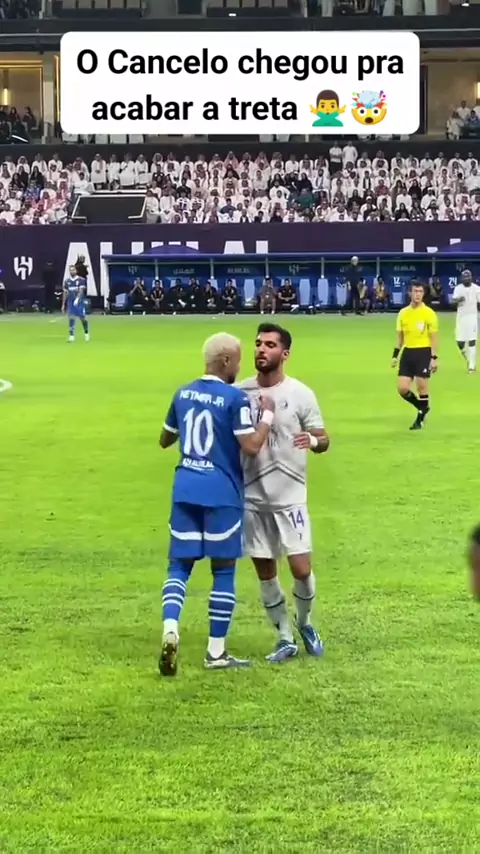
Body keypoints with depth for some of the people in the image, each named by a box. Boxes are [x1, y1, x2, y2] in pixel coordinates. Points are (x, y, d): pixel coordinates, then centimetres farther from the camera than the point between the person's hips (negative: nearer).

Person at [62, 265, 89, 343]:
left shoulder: (81, 280, -3)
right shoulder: (67, 281, 8)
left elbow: (81, 290, -15)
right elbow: (65, 293, 13)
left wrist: (77, 298, -31)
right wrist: (63, 305, 11)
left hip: (80, 302, -3)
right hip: (70, 303, 3)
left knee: (83, 318, 2)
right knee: (71, 318, -7)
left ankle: (86, 333, 24)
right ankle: (71, 336, -8)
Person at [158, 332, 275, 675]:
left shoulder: (183, 393, 9)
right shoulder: (235, 397, -11)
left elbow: (165, 440, 21)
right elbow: (251, 446, -16)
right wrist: (268, 415, -3)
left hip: (185, 488, 5)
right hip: (222, 493, -5)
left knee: (179, 564, 8)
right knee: (223, 569, 5)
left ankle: (170, 630, -16)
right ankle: (216, 652, 9)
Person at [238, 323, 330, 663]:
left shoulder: (300, 394, -5)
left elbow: (323, 440, -3)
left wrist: (314, 441, -25)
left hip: (290, 497, -3)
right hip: (251, 498, 3)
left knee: (301, 569, -6)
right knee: (265, 572, 7)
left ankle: (305, 624, 22)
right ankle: (286, 639, 20)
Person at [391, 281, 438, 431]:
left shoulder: (429, 313, -6)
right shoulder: (403, 313, 7)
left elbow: (434, 338, -5)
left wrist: (434, 358, -11)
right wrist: (395, 355, 10)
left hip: (423, 352, -5)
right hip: (408, 352, 5)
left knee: (422, 387, -2)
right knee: (402, 388, 0)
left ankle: (420, 419, 12)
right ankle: (423, 407, 24)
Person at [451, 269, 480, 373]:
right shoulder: (458, 288, 0)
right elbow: (453, 301, -14)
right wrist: (458, 300, -35)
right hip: (461, 317, 1)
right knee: (460, 342, -1)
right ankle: (467, 359, 28)